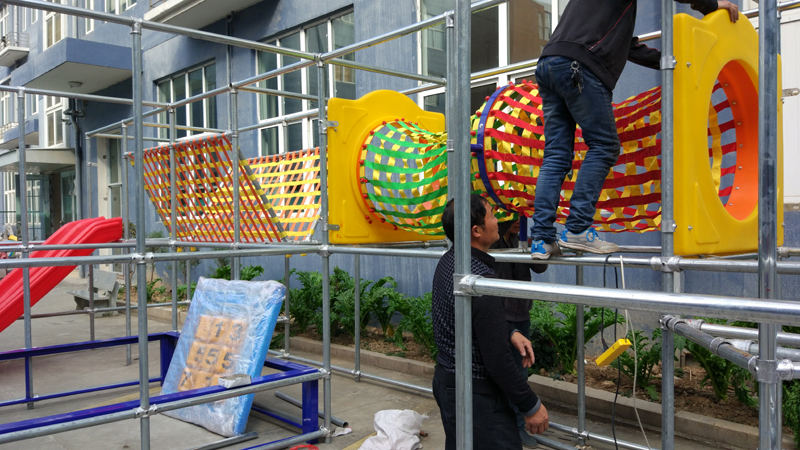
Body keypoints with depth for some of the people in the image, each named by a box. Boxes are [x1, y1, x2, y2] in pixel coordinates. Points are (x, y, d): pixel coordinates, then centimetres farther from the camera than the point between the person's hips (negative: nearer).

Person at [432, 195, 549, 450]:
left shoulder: (448, 261, 2)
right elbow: (497, 359, -24)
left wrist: (509, 333, 7)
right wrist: (532, 406, -13)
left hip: (445, 379, 10)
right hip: (474, 395, -10)